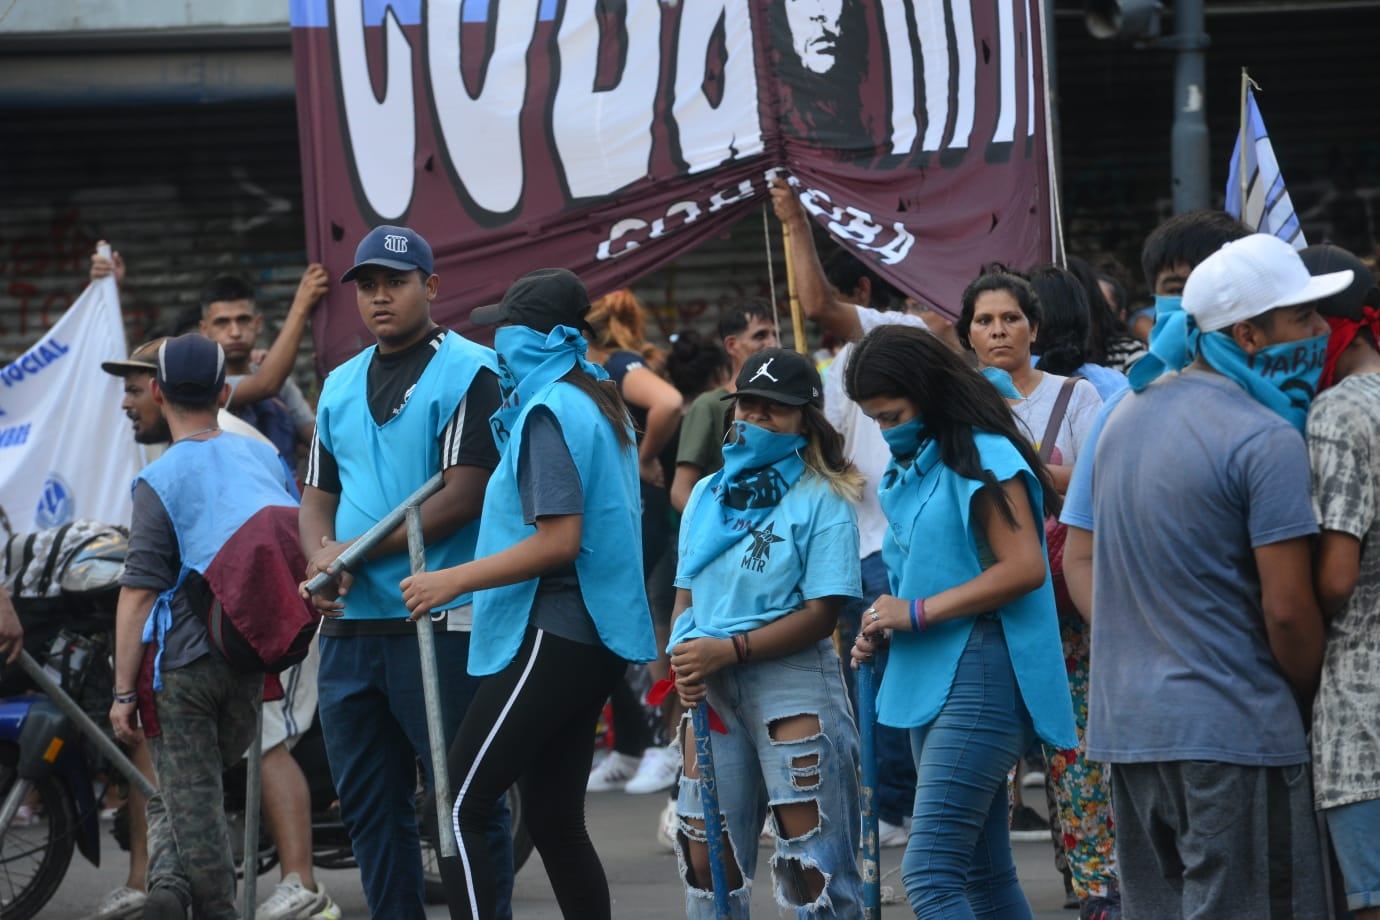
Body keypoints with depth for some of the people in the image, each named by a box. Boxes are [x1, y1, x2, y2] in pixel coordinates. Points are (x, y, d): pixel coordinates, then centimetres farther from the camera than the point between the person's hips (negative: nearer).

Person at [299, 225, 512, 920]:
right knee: (368, 803, 10)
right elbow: (318, 496, 17)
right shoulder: (340, 386, 18)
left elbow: (462, 496, -13)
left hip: (438, 624, -7)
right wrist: (322, 563, -6)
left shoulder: (470, 373, -5)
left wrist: (357, 552, -14)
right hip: (350, 623, 7)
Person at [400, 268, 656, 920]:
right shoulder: (594, 403, 16)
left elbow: (558, 542, -21)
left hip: (552, 639, -10)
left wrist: (454, 581, -17)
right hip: (591, 638, 10)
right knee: (553, 820, 12)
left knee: (457, 810, -10)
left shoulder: (551, 412, -13)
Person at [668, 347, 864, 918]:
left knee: (811, 858, -6)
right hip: (710, 691, 6)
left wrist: (729, 650, -17)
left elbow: (822, 613, -10)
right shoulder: (708, 494, 13)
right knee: (705, 851, 8)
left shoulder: (822, 499, -4)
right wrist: (685, 658, -5)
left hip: (792, 681, -6)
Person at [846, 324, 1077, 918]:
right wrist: (883, 630, 8)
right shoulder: (913, 466, 17)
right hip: (931, 679, 10)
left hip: (981, 676, -10)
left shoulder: (981, 457, -10)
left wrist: (917, 612, -16)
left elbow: (1025, 568, -19)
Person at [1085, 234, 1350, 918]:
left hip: (1126, 728, 8)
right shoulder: (1266, 441, -15)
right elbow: (1287, 609, -17)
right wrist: (1314, 700, 0)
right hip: (1232, 733, -8)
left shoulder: (1127, 417, 11)